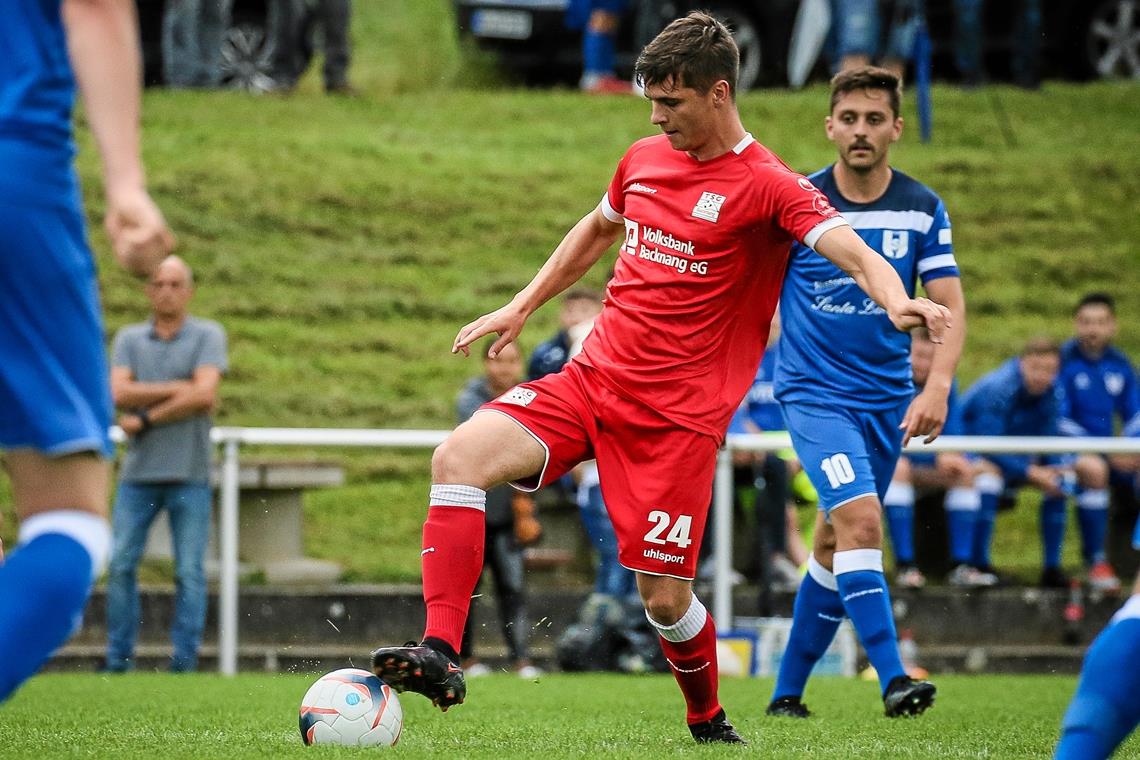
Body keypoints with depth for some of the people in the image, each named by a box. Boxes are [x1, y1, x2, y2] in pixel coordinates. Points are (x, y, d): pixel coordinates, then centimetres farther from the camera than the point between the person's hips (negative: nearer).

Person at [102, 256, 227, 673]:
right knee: (120, 564, -4)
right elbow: (120, 392, -6)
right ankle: (118, 660, 2)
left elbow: (204, 395, -12)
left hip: (189, 473, -2)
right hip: (139, 473, 2)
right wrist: (178, 389, -11)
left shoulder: (208, 336, 2)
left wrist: (146, 418, -9)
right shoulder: (129, 338, 10)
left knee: (190, 571, -3)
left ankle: (184, 662, 1)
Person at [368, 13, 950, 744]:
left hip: (678, 415, -5)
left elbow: (852, 250, -25)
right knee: (460, 456, -18)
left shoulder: (770, 187, -10)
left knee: (664, 597, -4)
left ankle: (709, 722, 26)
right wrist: (520, 308, 30)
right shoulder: (644, 159, 11)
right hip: (592, 377, 5)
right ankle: (440, 654, -22)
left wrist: (897, 300, -46)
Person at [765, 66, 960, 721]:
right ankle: (893, 679, -27)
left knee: (835, 543, 11)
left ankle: (788, 691, 24)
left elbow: (951, 306, -4)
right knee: (861, 519, -23)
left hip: (888, 397, 4)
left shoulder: (923, 209, -1)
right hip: (816, 390, -4)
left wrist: (937, 386, -17)